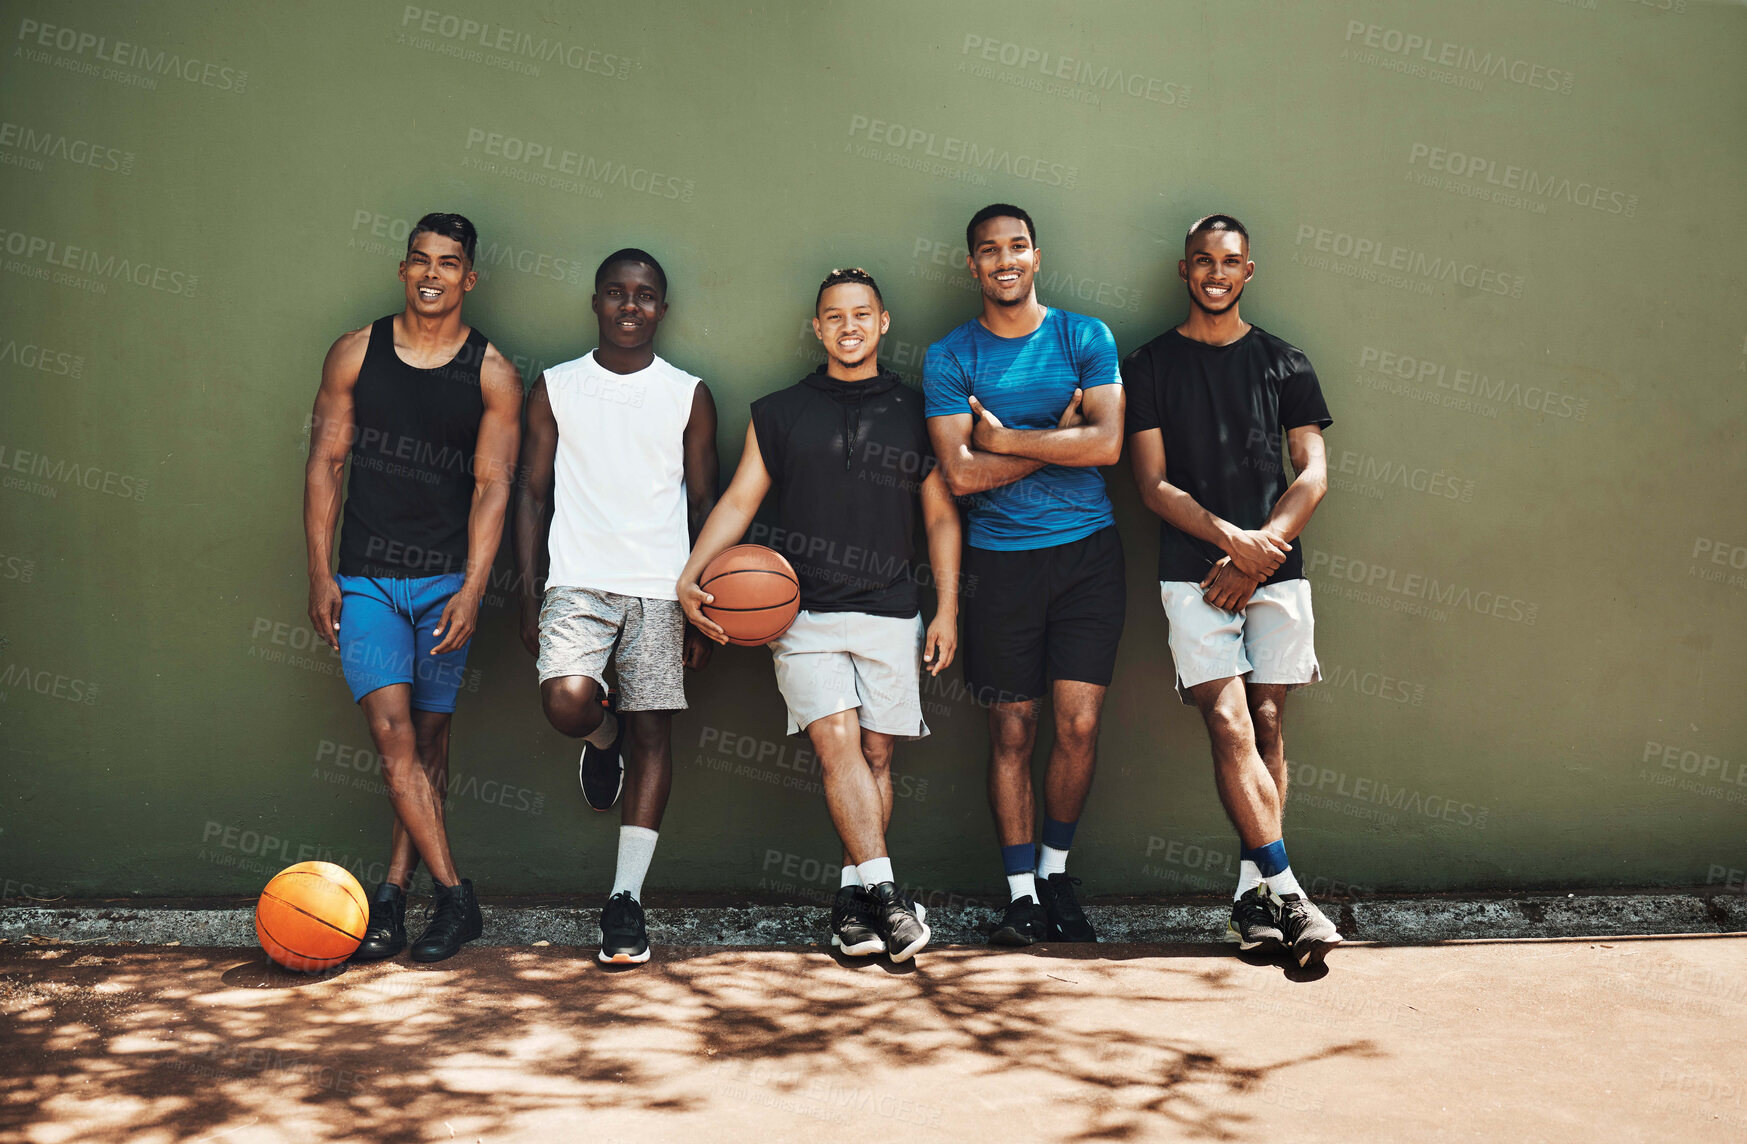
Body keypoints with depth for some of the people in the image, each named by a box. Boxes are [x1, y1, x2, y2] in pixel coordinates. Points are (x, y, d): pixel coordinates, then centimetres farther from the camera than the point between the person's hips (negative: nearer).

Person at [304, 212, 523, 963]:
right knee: (393, 732, -12)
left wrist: (471, 591, -14)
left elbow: (492, 487, -4)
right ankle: (454, 895, -8)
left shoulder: (493, 375, 1)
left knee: (428, 738, 4)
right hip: (364, 579, 0)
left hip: (446, 581, 0)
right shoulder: (354, 354, 5)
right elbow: (325, 463, 5)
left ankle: (393, 892, 16)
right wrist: (320, 575, -1)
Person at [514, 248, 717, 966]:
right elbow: (533, 493, 9)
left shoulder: (689, 396, 8)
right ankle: (603, 737, 16)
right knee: (567, 702, -23)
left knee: (652, 732, -1)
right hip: (576, 579, 0)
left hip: (662, 587, 1)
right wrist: (529, 597, 1)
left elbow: (704, 504, 9)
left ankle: (626, 899, 7)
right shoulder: (554, 388, 8)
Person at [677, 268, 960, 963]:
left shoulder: (915, 413, 12)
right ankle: (883, 893, -17)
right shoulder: (778, 412, 12)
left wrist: (947, 608, 5)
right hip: (803, 614, -1)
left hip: (890, 614, 1)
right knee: (837, 742, -15)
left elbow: (942, 517, 13)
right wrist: (690, 576, -6)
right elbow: (738, 502, 8)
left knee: (876, 754, 0)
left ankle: (854, 895, 9)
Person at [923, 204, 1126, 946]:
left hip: (1087, 550, 1)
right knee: (1012, 731, 3)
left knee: (1079, 724, -3)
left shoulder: (1085, 338, 5)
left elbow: (1107, 444, -9)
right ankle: (1021, 894, 13)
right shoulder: (949, 358, 3)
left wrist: (1005, 437, -9)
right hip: (999, 559, 0)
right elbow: (960, 473, -9)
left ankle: (1056, 873, 19)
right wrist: (1060, 435, -8)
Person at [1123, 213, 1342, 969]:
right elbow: (1153, 484, 0)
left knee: (1267, 726, 1)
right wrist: (1232, 538, -13)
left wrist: (1254, 556, -8)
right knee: (1229, 723, -13)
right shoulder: (1150, 366, 8)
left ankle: (1254, 887, 8)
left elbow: (1312, 475, 5)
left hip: (1276, 567, 2)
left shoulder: (1284, 363, 13)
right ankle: (1286, 892, -15)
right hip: (1194, 572, -2)